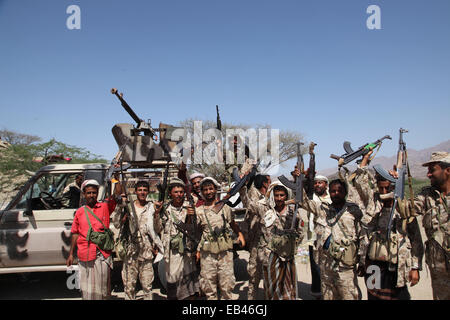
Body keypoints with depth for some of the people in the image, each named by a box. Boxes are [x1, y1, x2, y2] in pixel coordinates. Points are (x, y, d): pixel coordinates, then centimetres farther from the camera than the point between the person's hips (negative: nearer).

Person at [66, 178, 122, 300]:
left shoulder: (105, 206, 3)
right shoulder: (80, 212, 9)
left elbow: (118, 192, -9)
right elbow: (75, 234, 12)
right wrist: (71, 254, 12)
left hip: (102, 254, -1)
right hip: (84, 255, 2)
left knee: (102, 286, 6)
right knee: (86, 287, 9)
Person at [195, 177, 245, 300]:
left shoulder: (225, 207, 8)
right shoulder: (199, 211, 6)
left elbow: (233, 224, 18)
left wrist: (240, 234, 4)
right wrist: (197, 250, 1)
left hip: (225, 251, 0)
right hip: (207, 252, 0)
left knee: (227, 282, 3)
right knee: (208, 282, 6)